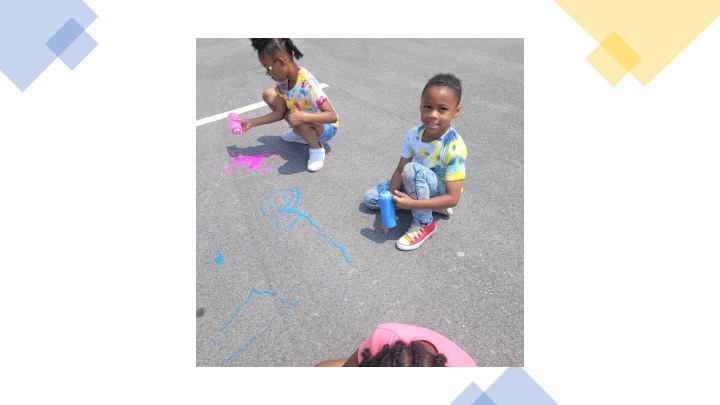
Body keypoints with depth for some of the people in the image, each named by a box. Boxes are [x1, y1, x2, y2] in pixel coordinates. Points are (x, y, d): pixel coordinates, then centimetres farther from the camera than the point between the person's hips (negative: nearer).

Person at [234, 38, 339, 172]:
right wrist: (251, 123, -6)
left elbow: (332, 116, -36)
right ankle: (301, 133, 10)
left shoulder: (307, 84, -33)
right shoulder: (282, 80, -10)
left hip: (326, 128, -8)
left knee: (300, 123, -41)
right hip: (305, 123, 8)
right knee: (268, 94, 2)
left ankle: (317, 148, -9)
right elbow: (279, 113, -4)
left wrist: (303, 117, -45)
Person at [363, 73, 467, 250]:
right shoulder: (413, 135, -17)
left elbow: (452, 199, -31)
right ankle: (431, 204, 4)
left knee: (413, 169, -36)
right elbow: (399, 171, -10)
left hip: (441, 190, -6)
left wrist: (412, 203, -40)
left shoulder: (455, 148, -32)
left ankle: (424, 224, -14)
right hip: (415, 184, 7)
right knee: (370, 198, 1)